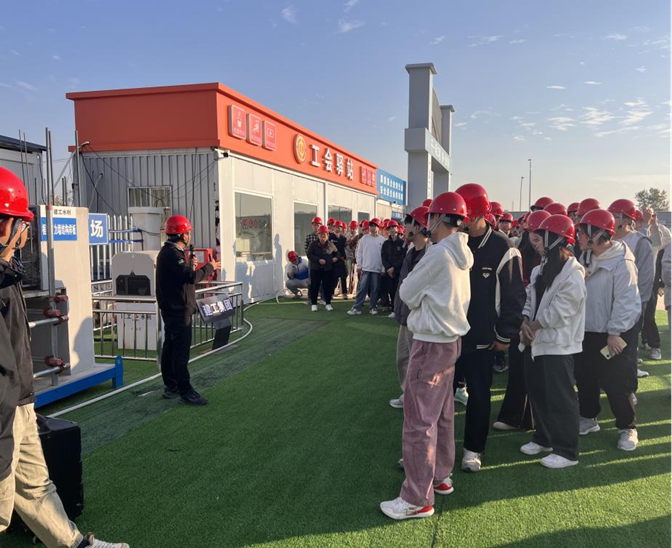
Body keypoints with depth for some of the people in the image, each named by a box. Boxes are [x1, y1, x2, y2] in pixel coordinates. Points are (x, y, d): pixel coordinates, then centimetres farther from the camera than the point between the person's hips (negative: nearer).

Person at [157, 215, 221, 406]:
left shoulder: (169, 252, 15)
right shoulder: (172, 254, -19)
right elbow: (191, 277, -26)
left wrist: (190, 265, 2)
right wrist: (210, 267, -13)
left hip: (172, 309, 11)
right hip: (178, 310, -11)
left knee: (170, 348, 15)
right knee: (181, 352, -8)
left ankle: (171, 388, 24)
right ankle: (185, 392, -4)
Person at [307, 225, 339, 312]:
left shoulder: (331, 245, 4)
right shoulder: (313, 245, -1)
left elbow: (336, 253, 14)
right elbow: (309, 255, -7)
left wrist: (336, 258, -9)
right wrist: (318, 260, -18)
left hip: (328, 269, 1)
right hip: (316, 269, -1)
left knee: (328, 286, 4)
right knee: (314, 286, 2)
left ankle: (328, 303, 17)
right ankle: (314, 304, 13)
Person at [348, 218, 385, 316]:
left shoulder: (382, 240, -1)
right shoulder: (364, 238, 3)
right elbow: (359, 253, 5)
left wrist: (383, 269, -4)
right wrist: (359, 266, 0)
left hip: (377, 269, 0)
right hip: (365, 268, 0)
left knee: (375, 289, 7)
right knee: (362, 288, -1)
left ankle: (373, 307, 17)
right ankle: (357, 307, 0)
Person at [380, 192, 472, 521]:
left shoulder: (438, 253, -19)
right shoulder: (461, 253, 8)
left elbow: (407, 294, -11)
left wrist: (409, 286, 7)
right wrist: (422, 296, 1)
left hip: (431, 344, -9)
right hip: (450, 340, 9)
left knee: (419, 419, -2)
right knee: (442, 414, 19)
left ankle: (418, 499, 6)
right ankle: (441, 476, 33)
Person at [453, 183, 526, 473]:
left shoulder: (502, 249, -9)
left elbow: (514, 296, -6)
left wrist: (505, 335, -5)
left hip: (482, 338, -3)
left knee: (479, 395, 9)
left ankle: (472, 449, 25)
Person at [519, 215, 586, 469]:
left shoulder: (572, 274, -15)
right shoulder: (541, 269, 12)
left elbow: (559, 309, -19)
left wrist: (533, 326, -10)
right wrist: (525, 323, -6)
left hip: (558, 344, -9)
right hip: (537, 341, 9)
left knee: (560, 397, -2)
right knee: (537, 392, 17)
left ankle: (567, 451, 10)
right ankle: (543, 438, 33)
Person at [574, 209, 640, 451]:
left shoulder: (621, 262, -19)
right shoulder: (586, 258, 6)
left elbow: (625, 301, -20)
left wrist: (615, 332, -19)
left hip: (614, 335, -7)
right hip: (587, 331, 8)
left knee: (616, 384, 0)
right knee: (585, 379, 16)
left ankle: (627, 427, 19)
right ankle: (588, 418, 34)